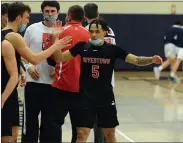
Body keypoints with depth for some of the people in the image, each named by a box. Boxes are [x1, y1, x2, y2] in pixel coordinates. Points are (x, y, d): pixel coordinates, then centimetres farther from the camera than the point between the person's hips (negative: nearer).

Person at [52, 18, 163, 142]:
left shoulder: (113, 49, -5)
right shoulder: (82, 47, -2)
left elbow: (136, 60, -9)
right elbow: (59, 58, 0)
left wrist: (151, 60, -28)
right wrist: (56, 39, -14)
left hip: (106, 97, 1)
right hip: (86, 97, -1)